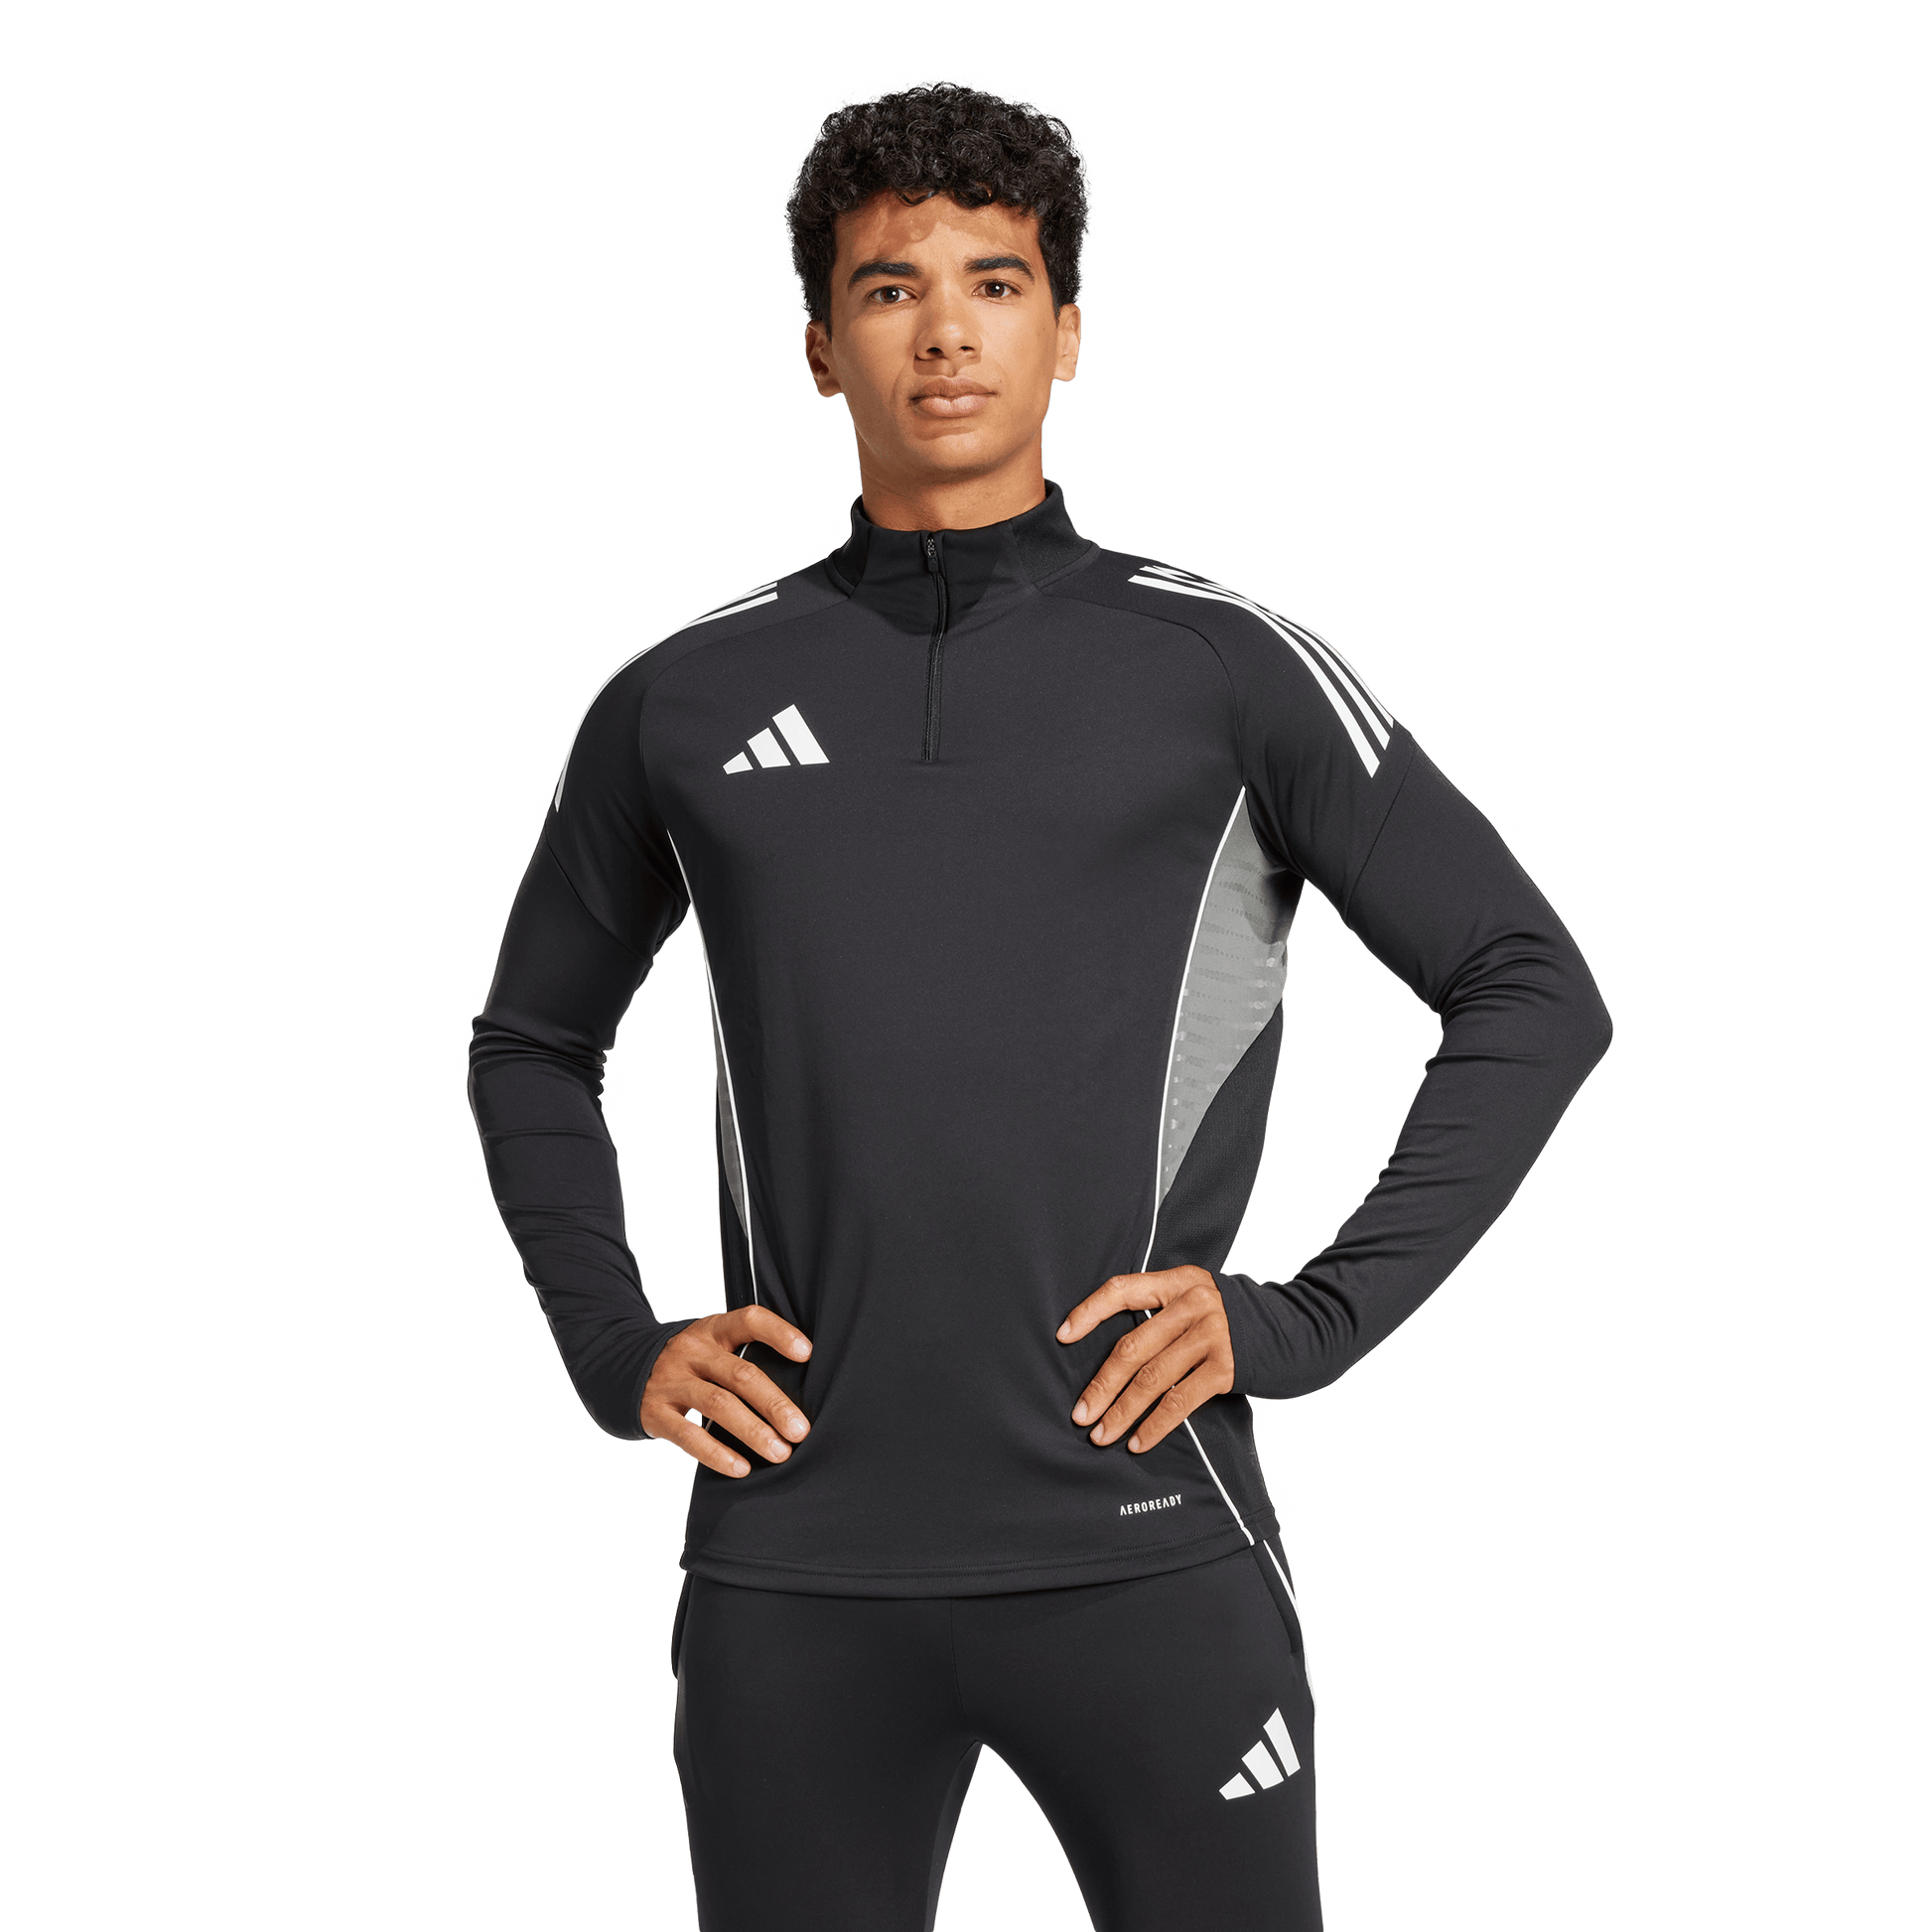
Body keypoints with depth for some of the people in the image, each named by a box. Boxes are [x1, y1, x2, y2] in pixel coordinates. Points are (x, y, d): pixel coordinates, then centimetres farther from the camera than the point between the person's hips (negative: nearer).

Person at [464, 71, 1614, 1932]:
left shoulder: (1225, 667, 2)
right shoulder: (683, 702, 8)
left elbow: (1533, 993, 5)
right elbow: (531, 1045, 22)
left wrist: (1310, 1317, -3)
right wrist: (616, 1347, 8)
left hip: (1140, 1555, -2)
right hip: (791, 1570, 2)